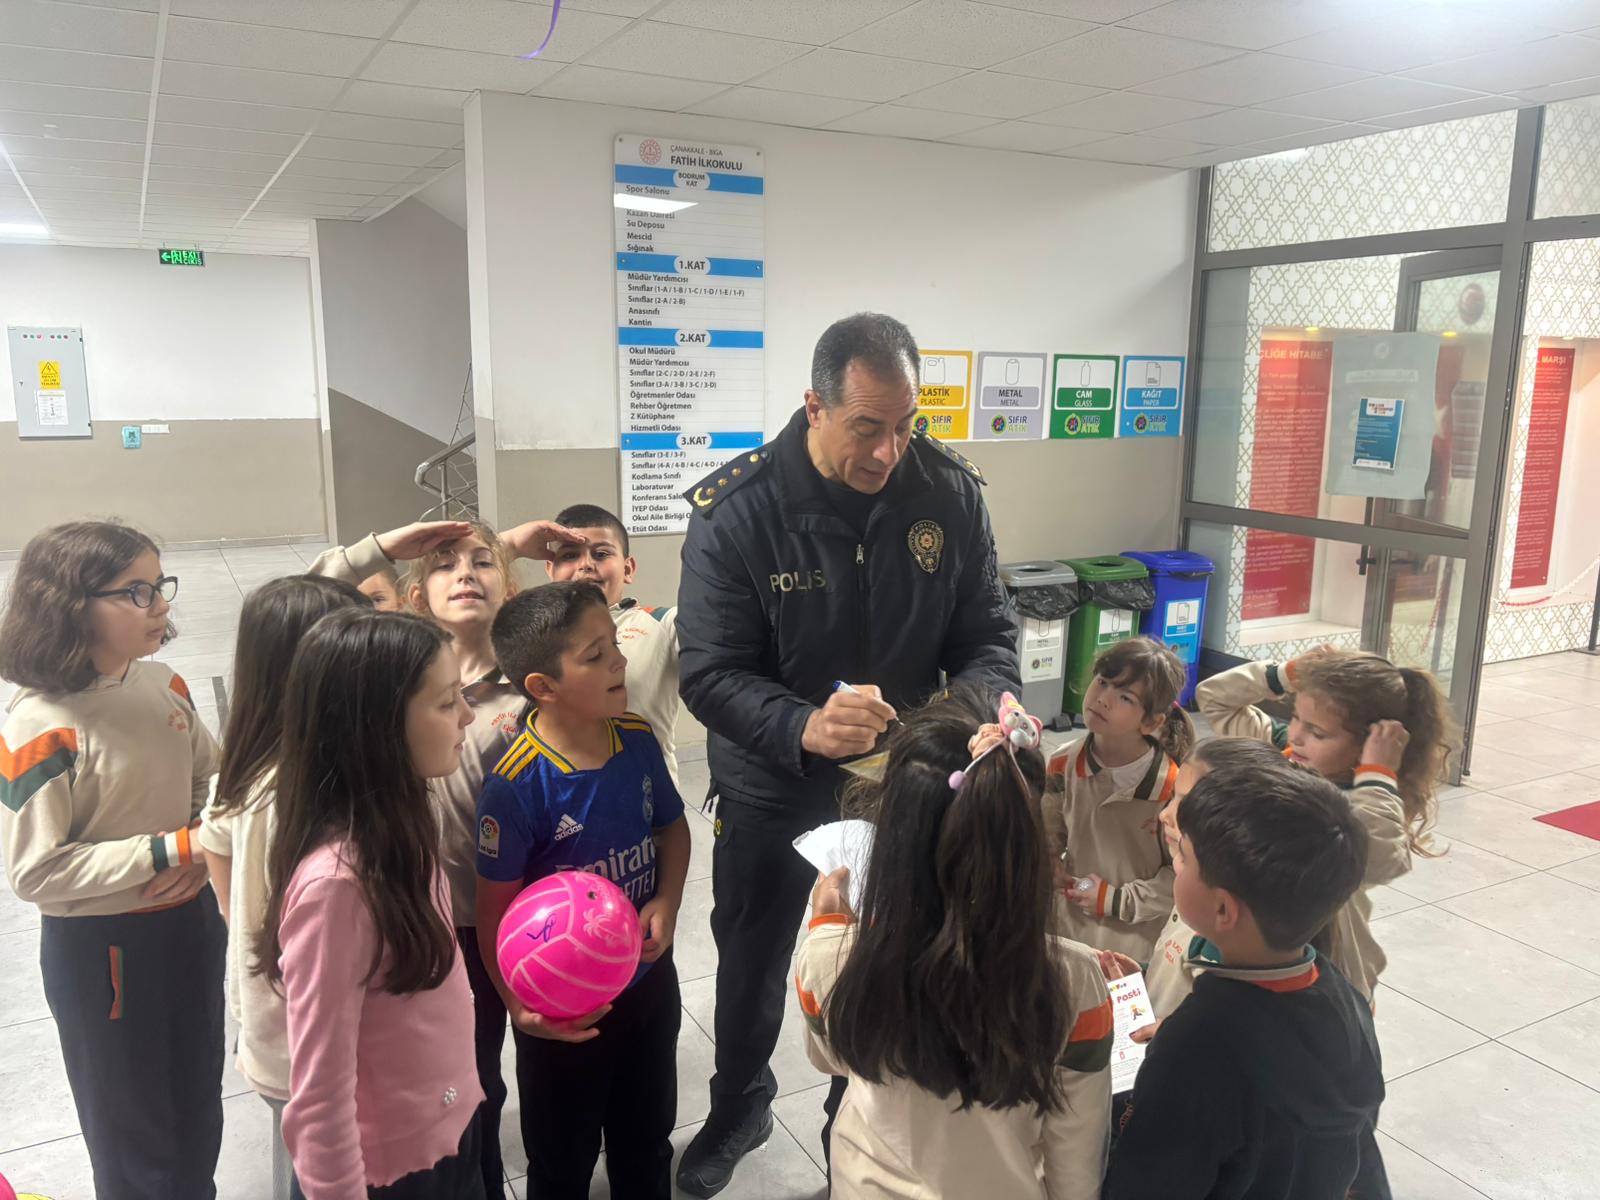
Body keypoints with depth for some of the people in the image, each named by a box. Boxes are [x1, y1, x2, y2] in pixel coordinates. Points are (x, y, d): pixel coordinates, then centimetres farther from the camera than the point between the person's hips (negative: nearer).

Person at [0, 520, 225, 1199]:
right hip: (99, 944, -6)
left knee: (198, 1096, 25)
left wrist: (202, 848, -12)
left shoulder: (162, 685, -6)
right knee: (130, 1122, 17)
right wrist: (168, 848, -24)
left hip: (192, 917, 6)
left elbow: (210, 777, 6)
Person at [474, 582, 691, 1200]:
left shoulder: (638, 741, -12)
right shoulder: (516, 784, -28)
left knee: (647, 1140, 27)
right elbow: (495, 909, -19)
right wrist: (521, 1006, -25)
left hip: (649, 980, 5)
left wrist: (667, 902, -11)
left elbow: (671, 824, 4)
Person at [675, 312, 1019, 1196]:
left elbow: (986, 633, -6)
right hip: (770, 784, -1)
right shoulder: (735, 511, -21)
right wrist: (803, 727, -41)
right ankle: (739, 1105, 52)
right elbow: (709, 673, -23)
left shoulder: (950, 493, -13)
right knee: (750, 961, 21)